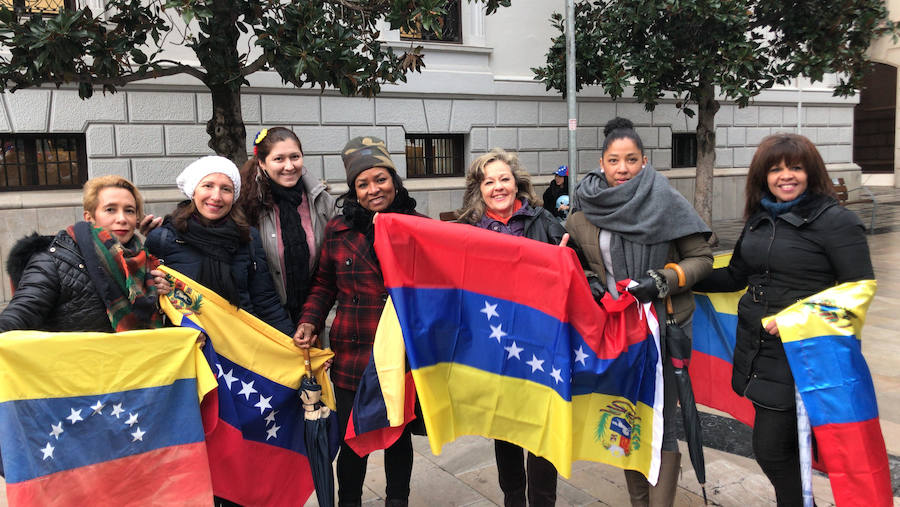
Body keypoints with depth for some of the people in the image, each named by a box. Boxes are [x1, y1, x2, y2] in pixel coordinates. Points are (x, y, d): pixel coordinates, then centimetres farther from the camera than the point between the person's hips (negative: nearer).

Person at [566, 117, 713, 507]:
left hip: (663, 326, -3)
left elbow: (702, 258, -1)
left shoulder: (666, 202, -6)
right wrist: (586, 282, -4)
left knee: (661, 420, -3)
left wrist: (663, 280, -15)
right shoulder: (583, 215, 2)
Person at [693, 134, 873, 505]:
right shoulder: (759, 219, 11)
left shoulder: (837, 221, -8)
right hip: (758, 348, 6)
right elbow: (735, 276, 18)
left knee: (770, 447, -3)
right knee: (785, 444, 16)